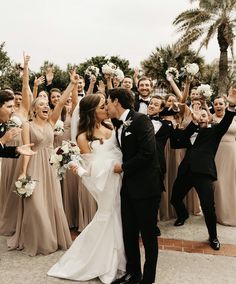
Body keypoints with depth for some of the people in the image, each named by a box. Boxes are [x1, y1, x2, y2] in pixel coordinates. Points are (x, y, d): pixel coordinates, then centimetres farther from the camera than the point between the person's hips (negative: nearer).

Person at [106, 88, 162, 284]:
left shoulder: (140, 120, -13)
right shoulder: (119, 128, 12)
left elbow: (148, 152, -22)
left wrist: (123, 167, -12)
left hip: (146, 186, -8)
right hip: (129, 187, 8)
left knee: (148, 234, 7)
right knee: (129, 233, 14)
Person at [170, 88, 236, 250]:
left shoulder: (214, 132, 11)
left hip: (203, 172, -5)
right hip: (186, 171, 5)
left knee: (208, 206, -13)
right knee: (175, 199, 15)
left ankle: (213, 236, 12)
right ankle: (183, 215, 49)